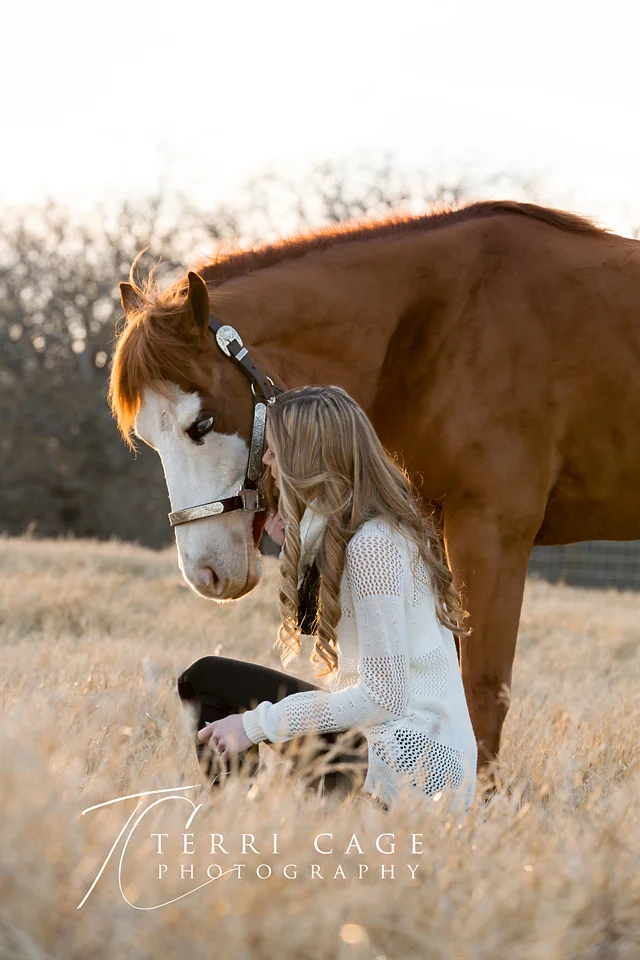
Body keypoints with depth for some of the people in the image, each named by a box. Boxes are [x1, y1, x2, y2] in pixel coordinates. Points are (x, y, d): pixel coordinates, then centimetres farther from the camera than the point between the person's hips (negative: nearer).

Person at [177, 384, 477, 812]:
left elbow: (384, 696, -21)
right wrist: (292, 547, 16)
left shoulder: (372, 545, -18)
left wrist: (257, 723, -17)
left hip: (409, 768, -10)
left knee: (205, 681, -5)